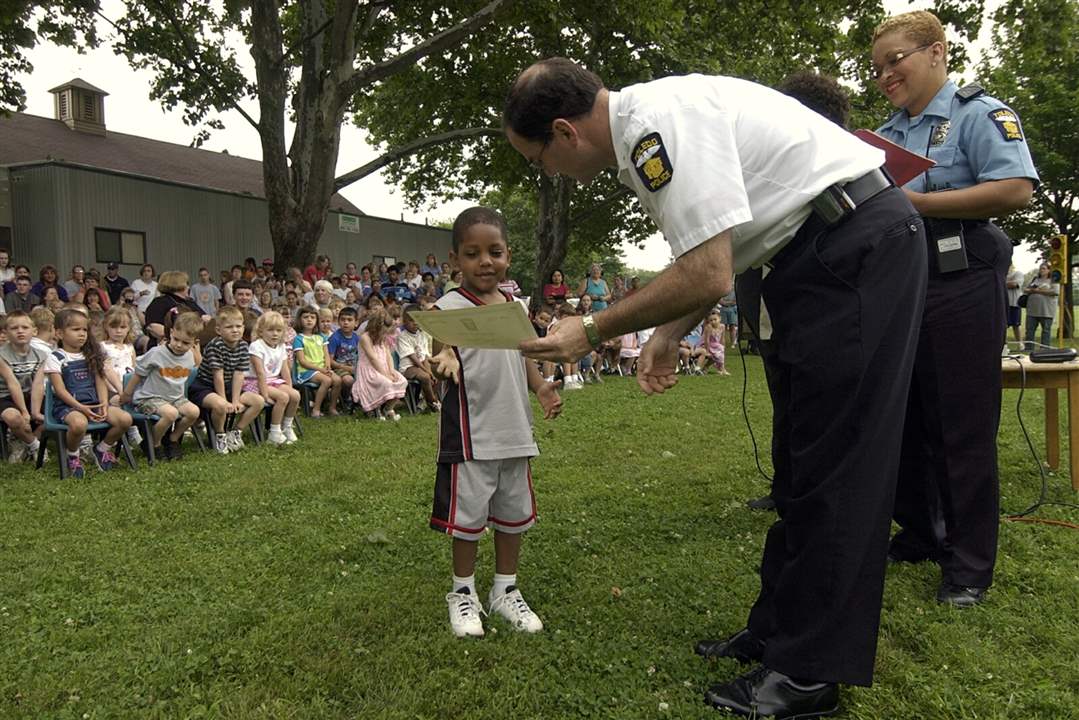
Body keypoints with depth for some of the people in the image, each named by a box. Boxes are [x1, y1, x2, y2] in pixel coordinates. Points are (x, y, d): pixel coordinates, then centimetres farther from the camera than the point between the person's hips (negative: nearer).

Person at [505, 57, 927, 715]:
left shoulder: (659, 119, -20)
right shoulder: (642, 133, 12)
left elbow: (707, 274, -25)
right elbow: (713, 260, 19)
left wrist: (594, 331, -14)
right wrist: (668, 334, 12)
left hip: (858, 246, -10)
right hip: (825, 256, 10)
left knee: (830, 462, -7)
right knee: (802, 457, 13)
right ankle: (777, 629, 25)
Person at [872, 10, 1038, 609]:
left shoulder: (979, 113, -2)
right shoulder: (884, 136, 18)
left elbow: (1016, 190, -17)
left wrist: (915, 202, -19)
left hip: (960, 290, -7)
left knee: (963, 432, -2)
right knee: (906, 425, 12)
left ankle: (970, 564, 9)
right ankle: (919, 536, 27)